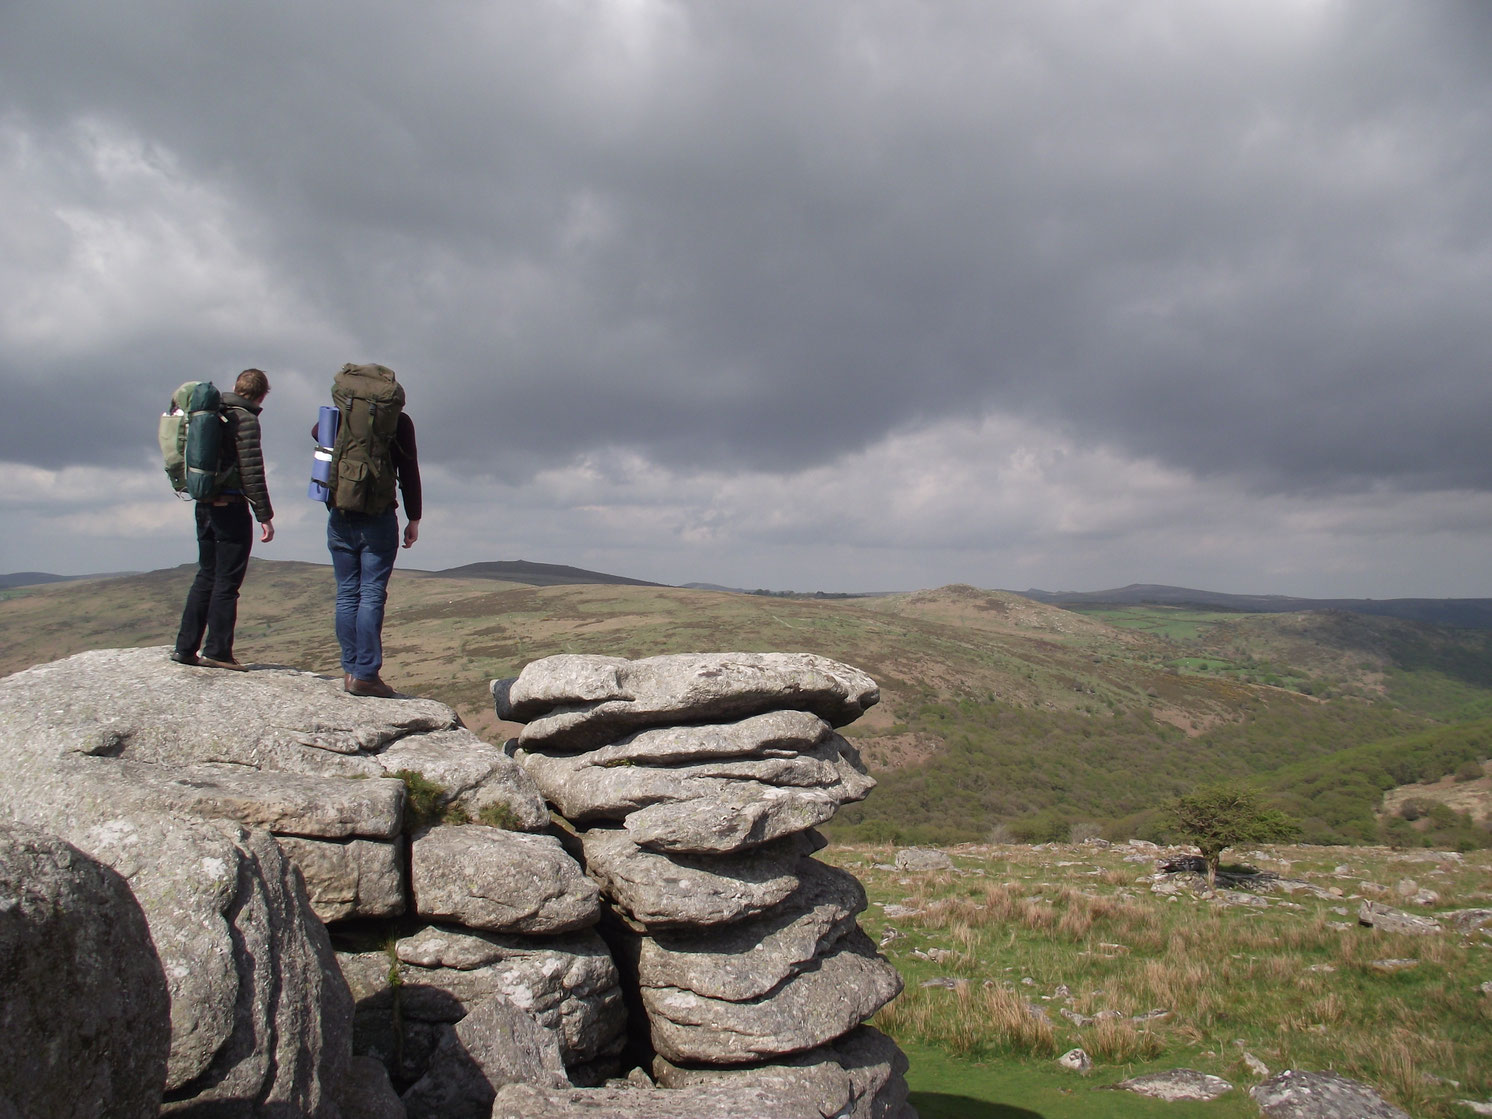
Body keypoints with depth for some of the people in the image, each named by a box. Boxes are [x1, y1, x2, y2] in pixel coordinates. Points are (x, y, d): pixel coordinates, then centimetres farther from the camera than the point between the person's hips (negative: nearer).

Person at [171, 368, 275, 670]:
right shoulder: (245, 419, -11)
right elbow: (252, 471, -16)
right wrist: (265, 515, -15)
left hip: (205, 505, 8)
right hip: (231, 507, -8)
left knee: (206, 577, 14)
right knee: (227, 581, -1)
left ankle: (185, 647, 15)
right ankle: (217, 651, 1)